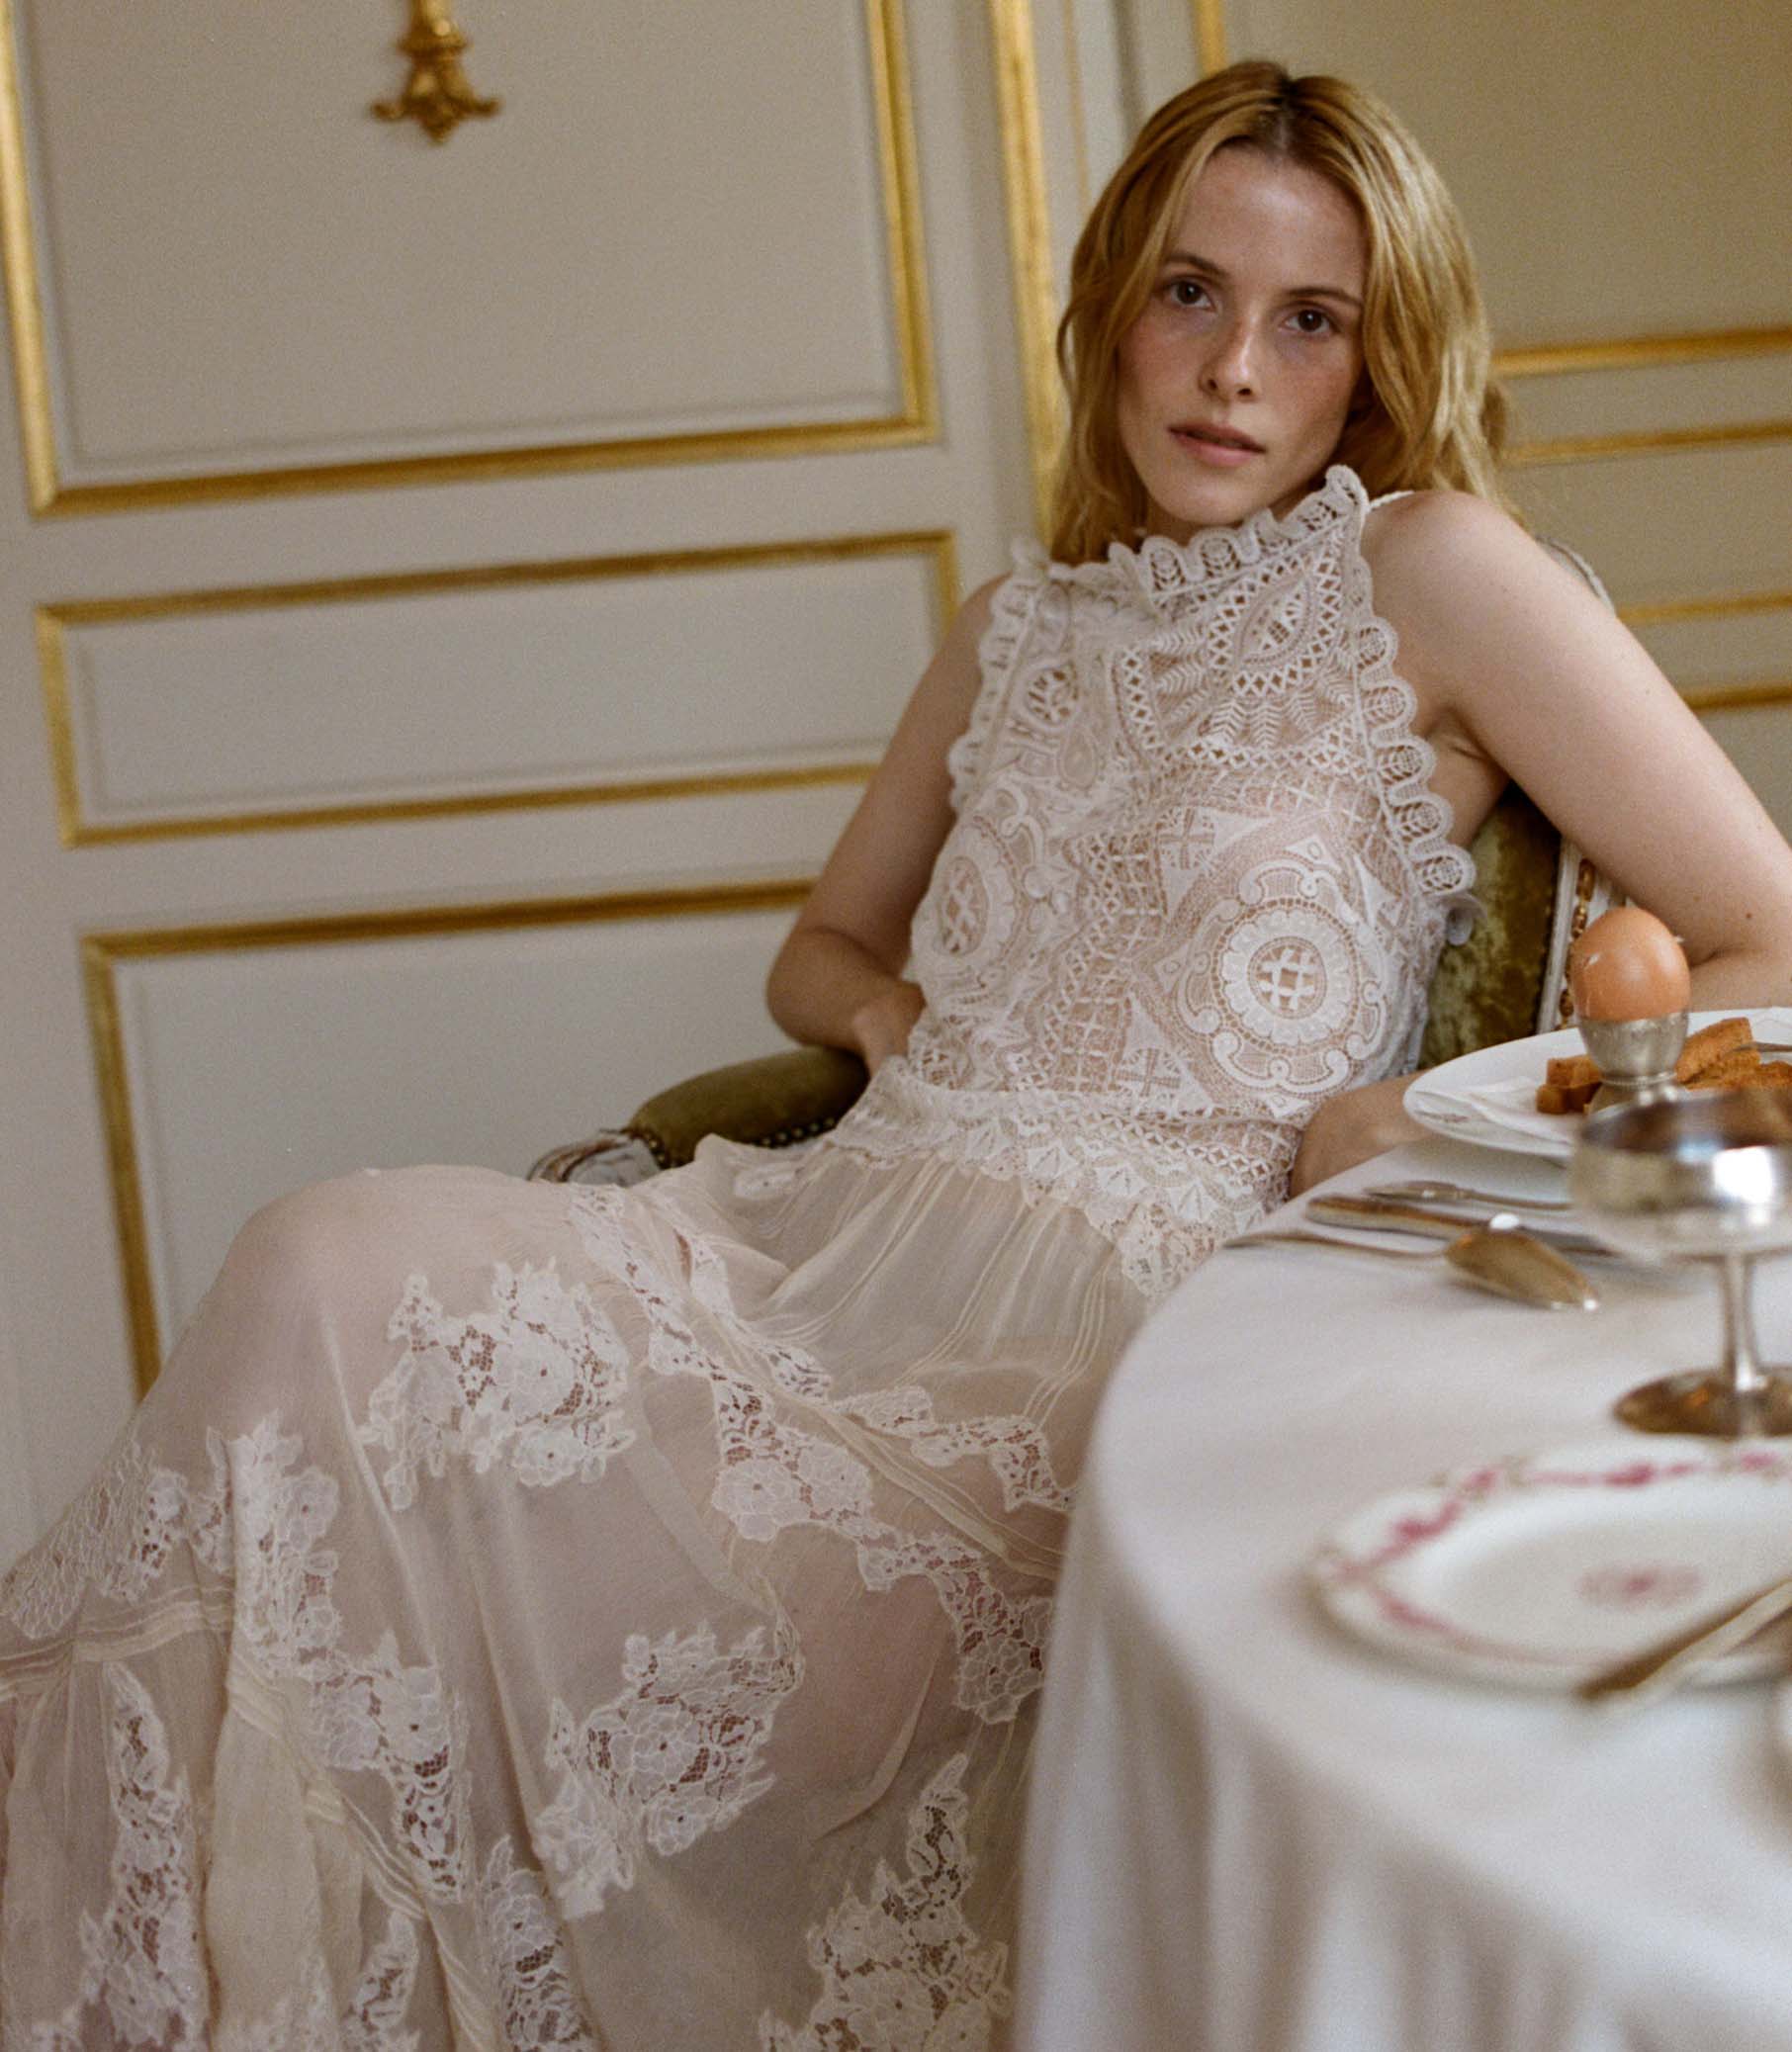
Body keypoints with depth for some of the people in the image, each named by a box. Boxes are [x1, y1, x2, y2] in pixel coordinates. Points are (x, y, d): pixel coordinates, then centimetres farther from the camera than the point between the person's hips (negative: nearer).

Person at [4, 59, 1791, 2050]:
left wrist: (1437, 1136, -8)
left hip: (1109, 1312, -5)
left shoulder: (1430, 571, 3)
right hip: (830, 1238, 6)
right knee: (337, 1266, -23)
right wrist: (890, 1013, 11)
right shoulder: (1021, 626, 21)